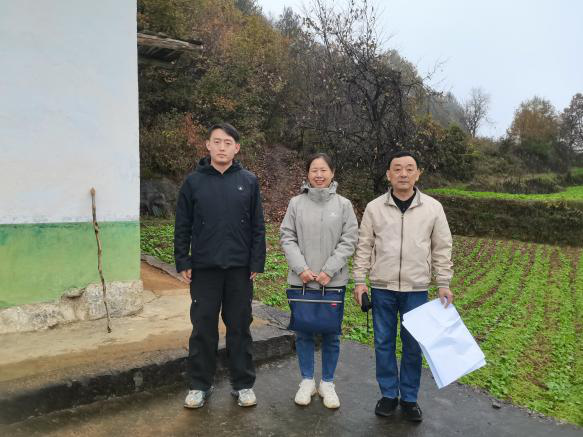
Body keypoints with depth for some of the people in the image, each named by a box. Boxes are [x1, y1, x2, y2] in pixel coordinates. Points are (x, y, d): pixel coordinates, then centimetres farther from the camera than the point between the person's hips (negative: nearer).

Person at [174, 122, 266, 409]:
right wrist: (183, 263, -2)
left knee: (240, 327, 10)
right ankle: (199, 385, 24)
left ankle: (243, 384, 24)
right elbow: (182, 227, 3)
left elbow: (258, 226, 3)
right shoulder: (194, 181, 2)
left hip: (240, 268, 0)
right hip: (204, 268, 0)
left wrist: (257, 263, -2)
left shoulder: (249, 181, 3)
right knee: (203, 328, 8)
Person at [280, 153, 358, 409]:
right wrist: (301, 268, -12)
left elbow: (349, 241, -3)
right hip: (301, 280, 1)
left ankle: (327, 383, 26)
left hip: (333, 280, 0)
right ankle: (307, 381, 28)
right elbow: (287, 238, 0)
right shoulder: (296, 203, 1)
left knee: (330, 334, 9)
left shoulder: (343, 204, 0)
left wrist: (328, 271, -12)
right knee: (303, 333, 10)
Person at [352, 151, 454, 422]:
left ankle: (409, 397, 27)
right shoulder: (374, 208, -1)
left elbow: (442, 249, 4)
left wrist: (443, 284, 1)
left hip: (416, 290, 0)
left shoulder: (433, 208, -1)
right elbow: (364, 248, 3)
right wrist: (359, 281, -2)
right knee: (383, 343, 9)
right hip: (382, 288, 1)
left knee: (413, 346, 9)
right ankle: (389, 394, 27)